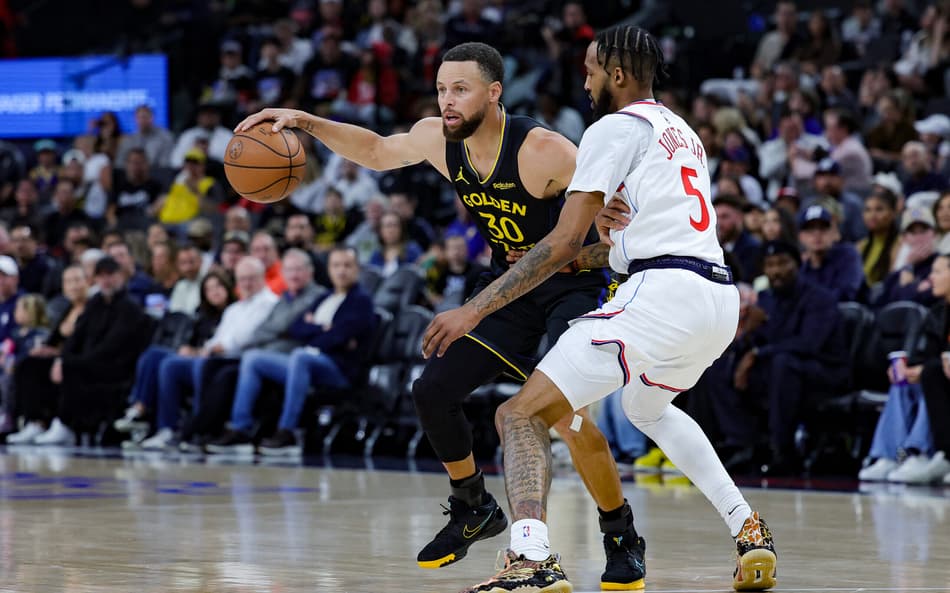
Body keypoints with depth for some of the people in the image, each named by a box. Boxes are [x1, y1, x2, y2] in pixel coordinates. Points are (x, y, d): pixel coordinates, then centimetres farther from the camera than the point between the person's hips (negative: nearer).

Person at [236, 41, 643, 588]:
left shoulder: (542, 150, -27)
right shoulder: (438, 139, -7)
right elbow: (377, 151, 12)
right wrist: (305, 122, 1)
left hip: (574, 284, -7)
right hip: (512, 289, 7)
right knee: (434, 391, 2)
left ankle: (623, 539, -10)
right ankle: (475, 511, 25)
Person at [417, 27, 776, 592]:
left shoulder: (615, 128, 0)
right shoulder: (683, 132, 26)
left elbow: (565, 243, -6)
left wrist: (475, 308, -6)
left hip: (662, 292, -9)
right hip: (721, 296, 9)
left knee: (523, 415, -8)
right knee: (649, 406, 38)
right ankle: (749, 531, 26)